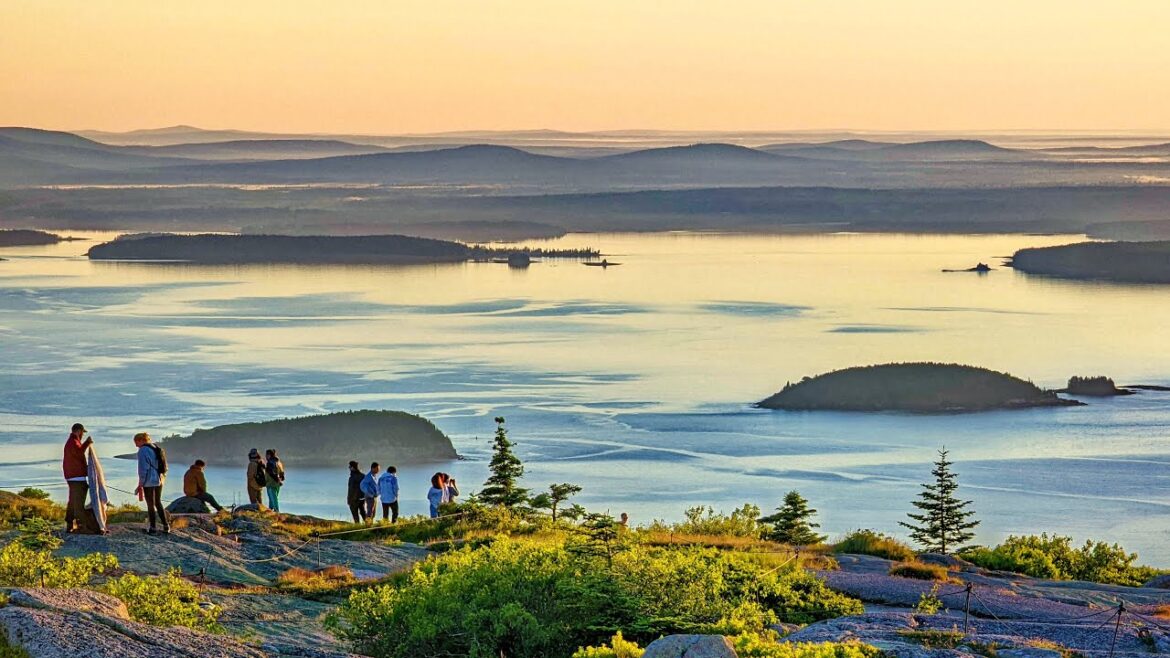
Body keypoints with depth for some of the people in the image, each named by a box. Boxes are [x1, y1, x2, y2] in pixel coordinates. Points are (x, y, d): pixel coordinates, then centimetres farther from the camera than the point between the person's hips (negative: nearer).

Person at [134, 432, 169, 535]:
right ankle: (166, 526, 17)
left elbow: (143, 469, -16)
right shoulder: (156, 448, 12)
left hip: (149, 481, -8)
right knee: (158, 503, 18)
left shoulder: (143, 450, -13)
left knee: (150, 505, 2)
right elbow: (163, 466, 16)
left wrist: (140, 484, -11)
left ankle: (152, 528, 6)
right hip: (159, 480, 8)